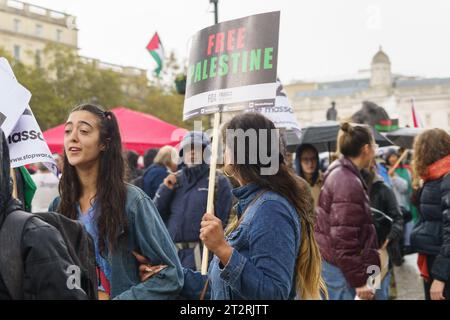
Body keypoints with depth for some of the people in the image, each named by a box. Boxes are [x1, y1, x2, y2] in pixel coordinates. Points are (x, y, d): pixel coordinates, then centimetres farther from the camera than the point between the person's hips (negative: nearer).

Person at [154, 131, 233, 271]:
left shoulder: (219, 181, -1)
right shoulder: (174, 180, 14)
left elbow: (225, 219, -3)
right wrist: (164, 190, -2)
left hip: (202, 255, -4)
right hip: (172, 253, 5)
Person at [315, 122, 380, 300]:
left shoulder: (338, 173, 11)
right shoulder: (348, 183, -19)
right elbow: (344, 239, -22)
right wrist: (359, 281, -19)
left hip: (332, 263, 10)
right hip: (343, 268, -10)